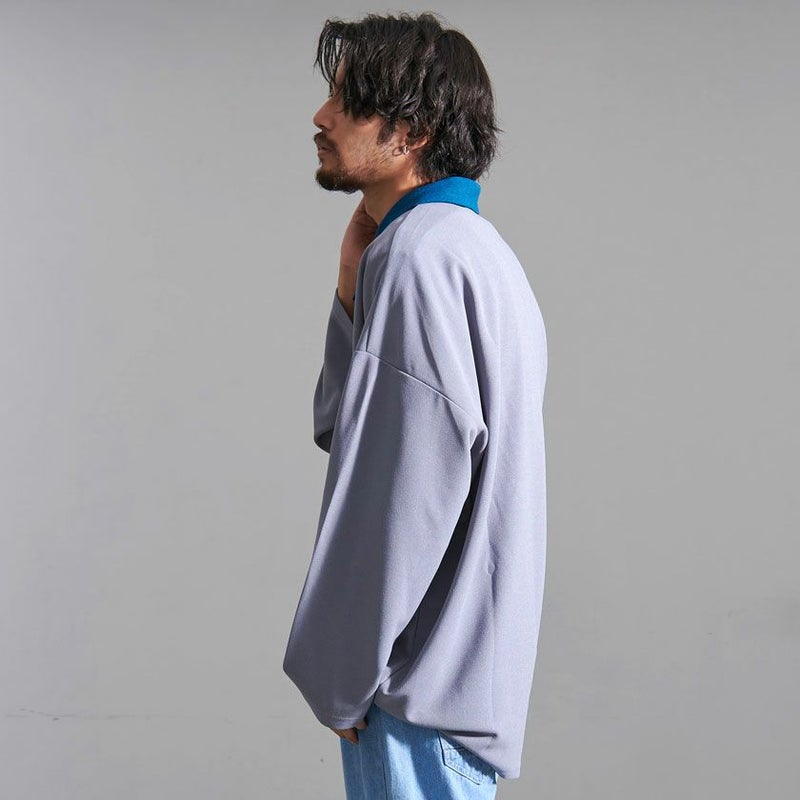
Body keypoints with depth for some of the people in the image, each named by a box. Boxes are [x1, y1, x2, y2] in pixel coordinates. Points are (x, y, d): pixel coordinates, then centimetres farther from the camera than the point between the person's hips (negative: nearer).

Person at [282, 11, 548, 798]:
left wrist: (338, 680, -14)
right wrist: (354, 285, 4)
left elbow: (404, 500, -23)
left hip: (424, 680, -10)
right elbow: (338, 425, 15)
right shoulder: (470, 248, 13)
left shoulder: (421, 256, -19)